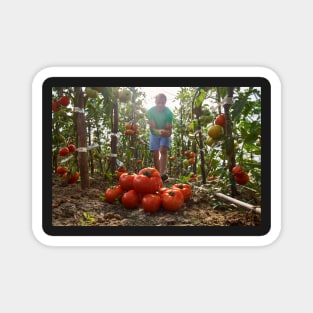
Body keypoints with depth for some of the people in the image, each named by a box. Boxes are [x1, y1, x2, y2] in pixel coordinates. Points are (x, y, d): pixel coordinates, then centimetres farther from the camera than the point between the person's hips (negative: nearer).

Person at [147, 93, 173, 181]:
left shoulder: (168, 113, -25)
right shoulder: (150, 111, -24)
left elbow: (169, 129, -26)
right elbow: (153, 128, -27)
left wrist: (167, 133, -50)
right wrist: (159, 131, -49)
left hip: (165, 134, -1)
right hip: (155, 134, 2)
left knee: (163, 150, -22)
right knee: (155, 154, -2)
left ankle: (162, 173, -30)